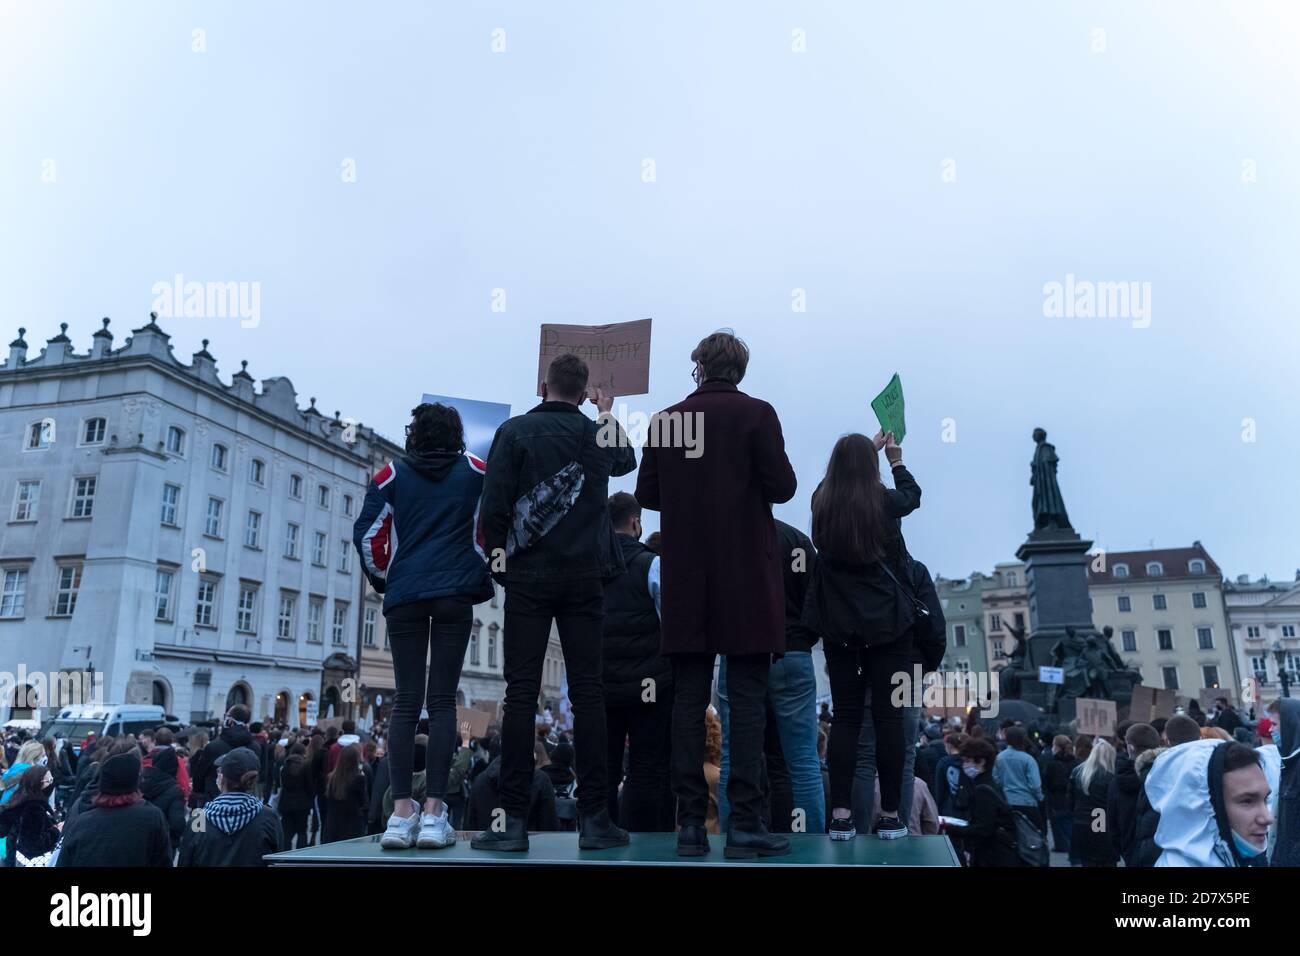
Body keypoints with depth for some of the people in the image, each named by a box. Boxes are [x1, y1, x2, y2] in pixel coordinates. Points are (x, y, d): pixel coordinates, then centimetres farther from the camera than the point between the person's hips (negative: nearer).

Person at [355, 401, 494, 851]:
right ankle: (433, 814, -5)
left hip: (404, 595, 1)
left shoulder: (392, 474, 9)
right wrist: (484, 577, 14)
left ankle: (401, 814, -3)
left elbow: (366, 534, 4)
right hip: (457, 594, -1)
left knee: (406, 702, 2)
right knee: (442, 701, 0)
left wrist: (382, 579, 20)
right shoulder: (476, 470, 8)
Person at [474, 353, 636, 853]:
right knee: (587, 693, 4)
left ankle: (514, 821, 1)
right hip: (584, 578, 2)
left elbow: (493, 506, -9)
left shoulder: (515, 431, -1)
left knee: (521, 694, 0)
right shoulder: (598, 433, 8)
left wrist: (499, 562, 4)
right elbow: (627, 460, 32)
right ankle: (594, 818, 6)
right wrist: (608, 415, 44)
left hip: (528, 578, -2)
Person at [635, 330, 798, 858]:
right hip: (745, 575, -2)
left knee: (688, 696, 7)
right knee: (747, 697, 3)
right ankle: (745, 824, 4)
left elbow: (646, 494, 6)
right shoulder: (757, 414, -4)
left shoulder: (665, 419, 4)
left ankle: (690, 822, 11)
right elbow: (782, 487, -10)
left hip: (685, 577, 3)